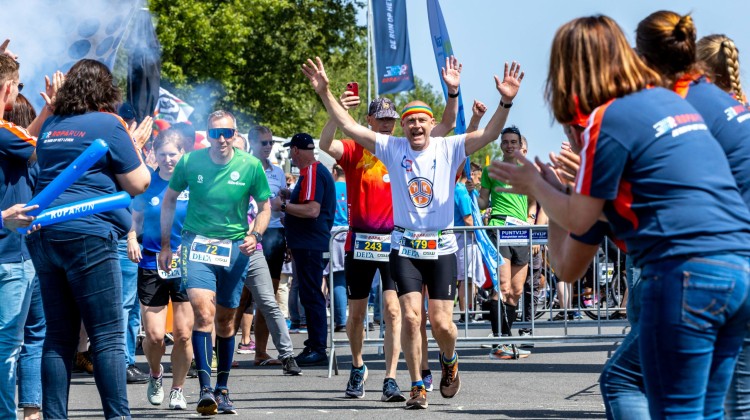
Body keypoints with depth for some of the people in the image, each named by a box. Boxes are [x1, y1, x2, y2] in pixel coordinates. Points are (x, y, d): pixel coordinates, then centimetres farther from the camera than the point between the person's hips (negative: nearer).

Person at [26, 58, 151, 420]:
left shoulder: (51, 126, 17)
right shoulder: (108, 124, -2)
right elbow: (138, 184, 0)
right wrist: (135, 148, 16)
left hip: (42, 236, 7)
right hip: (86, 234, -7)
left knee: (59, 336, 8)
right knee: (108, 336, -5)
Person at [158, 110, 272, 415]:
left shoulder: (251, 166, -4)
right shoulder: (190, 162, -4)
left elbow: (264, 207, 8)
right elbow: (169, 199, 10)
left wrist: (255, 235, -11)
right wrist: (165, 245, 9)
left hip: (235, 248, 2)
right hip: (197, 244, -2)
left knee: (225, 320, 11)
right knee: (203, 312, -20)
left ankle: (222, 389, 25)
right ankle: (205, 389, -22)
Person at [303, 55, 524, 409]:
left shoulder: (448, 149, -1)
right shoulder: (392, 149, 1)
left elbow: (489, 134, -12)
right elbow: (349, 127, -3)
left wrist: (505, 102, -28)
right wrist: (325, 94, -12)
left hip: (442, 247, 0)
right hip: (405, 247, 0)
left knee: (442, 323, -3)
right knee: (410, 317, -11)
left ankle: (449, 360, 31)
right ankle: (417, 386, 2)